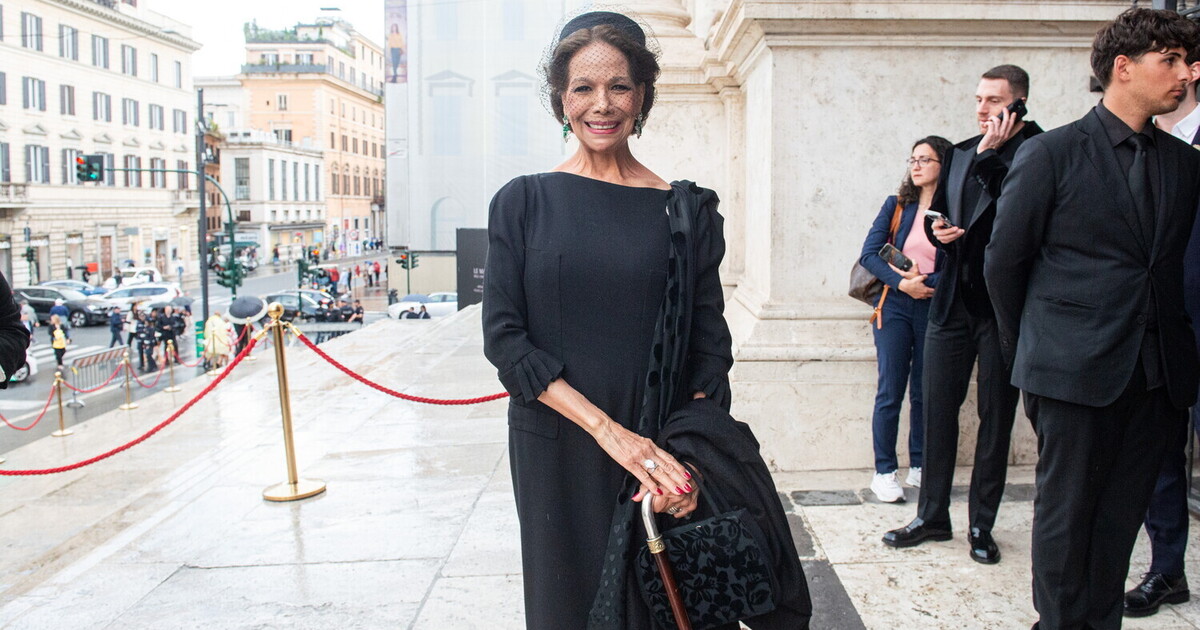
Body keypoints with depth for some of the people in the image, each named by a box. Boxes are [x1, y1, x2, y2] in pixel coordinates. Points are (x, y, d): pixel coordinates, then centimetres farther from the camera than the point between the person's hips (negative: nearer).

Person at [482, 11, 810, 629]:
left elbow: (709, 346, 0)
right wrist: (603, 427, -17)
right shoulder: (522, 203, 0)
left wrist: (689, 455, -15)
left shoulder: (686, 210, 1)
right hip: (555, 452, 0)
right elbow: (503, 336, -6)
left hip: (660, 452, 1)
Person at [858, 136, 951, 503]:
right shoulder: (897, 206, 5)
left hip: (935, 309, 0)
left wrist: (926, 282, -17)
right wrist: (901, 282, -16)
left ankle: (919, 466, 21)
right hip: (895, 307, 0)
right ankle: (884, 472, 5)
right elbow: (869, 254, -3)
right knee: (890, 392, -1)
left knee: (925, 392, 8)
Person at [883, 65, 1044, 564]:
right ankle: (932, 517, 21)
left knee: (996, 417, 6)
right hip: (954, 300, 6)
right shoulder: (960, 153, 13)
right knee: (937, 410, 8)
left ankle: (981, 526, 18)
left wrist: (990, 155, -17)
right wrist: (937, 229, 0)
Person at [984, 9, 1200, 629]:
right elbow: (1003, 260, -1)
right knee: (1065, 511, 6)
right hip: (1075, 369, -4)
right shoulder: (1051, 154, -4)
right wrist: (1028, 349, 6)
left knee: (1121, 514, 11)